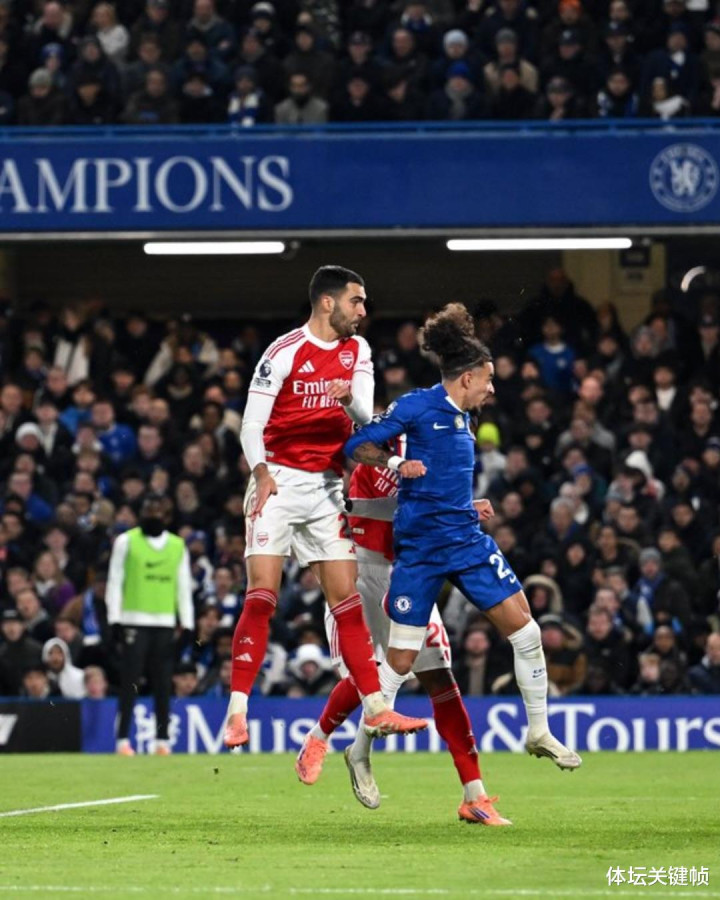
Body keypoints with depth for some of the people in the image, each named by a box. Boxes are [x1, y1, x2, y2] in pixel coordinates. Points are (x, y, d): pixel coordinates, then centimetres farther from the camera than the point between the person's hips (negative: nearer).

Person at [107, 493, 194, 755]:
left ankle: (162, 740, 6)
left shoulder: (178, 545, 12)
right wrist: (115, 619, -7)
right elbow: (115, 581, 1)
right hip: (134, 621, -3)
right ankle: (123, 740, -5)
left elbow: (183, 587, 13)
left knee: (163, 684, 3)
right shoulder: (127, 541, 4)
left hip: (165, 623, 3)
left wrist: (187, 623, 5)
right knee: (130, 682, -6)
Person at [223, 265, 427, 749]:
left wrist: (350, 397, -23)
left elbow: (364, 417, 0)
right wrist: (261, 472, -28)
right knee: (262, 596, -14)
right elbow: (251, 424, -11)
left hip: (328, 488, 5)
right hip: (279, 482, -5)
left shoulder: (357, 350, 8)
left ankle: (376, 708, 7)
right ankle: (237, 712, -15)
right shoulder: (284, 352, -9)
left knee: (347, 601, 5)